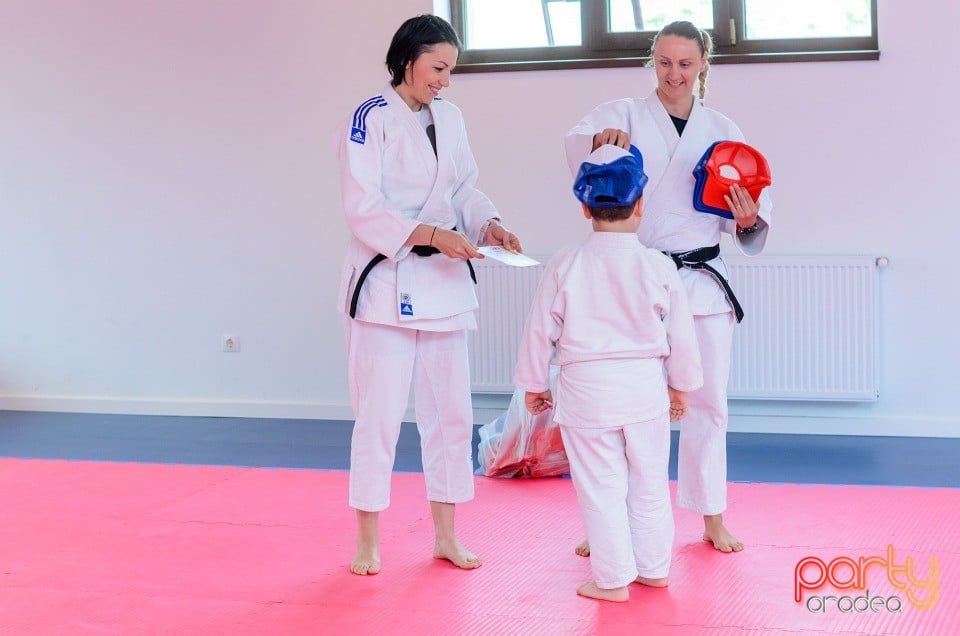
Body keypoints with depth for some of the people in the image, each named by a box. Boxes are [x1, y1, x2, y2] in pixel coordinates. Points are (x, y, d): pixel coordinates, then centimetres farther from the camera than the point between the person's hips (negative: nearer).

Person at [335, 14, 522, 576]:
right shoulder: (370, 120, -11)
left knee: (451, 412, 10)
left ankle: (446, 536, 22)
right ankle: (368, 542, 11)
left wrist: (490, 224, -5)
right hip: (386, 282, -6)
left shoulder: (450, 118, 9)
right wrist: (433, 235, -26)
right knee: (380, 414, -3)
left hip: (444, 282, 7)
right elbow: (363, 208, -17)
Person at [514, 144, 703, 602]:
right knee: (650, 485, 15)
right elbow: (681, 333, 2)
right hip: (645, 387, 2)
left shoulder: (564, 266, -8)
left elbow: (540, 330, -2)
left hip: (585, 389, -2)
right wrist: (680, 384, 17)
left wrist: (533, 384, 12)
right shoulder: (659, 266, -6)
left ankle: (613, 580, 11)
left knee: (601, 488, 5)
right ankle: (653, 568, 27)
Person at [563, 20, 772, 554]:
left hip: (703, 283, 2)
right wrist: (600, 138, -43)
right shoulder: (625, 115, 0)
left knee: (706, 400, 10)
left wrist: (749, 220, -15)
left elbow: (751, 206, 9)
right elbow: (577, 144, -21)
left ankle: (713, 518, 25)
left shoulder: (722, 131, 7)